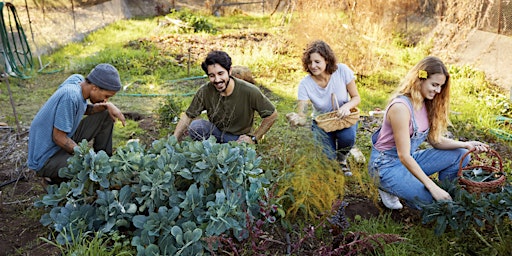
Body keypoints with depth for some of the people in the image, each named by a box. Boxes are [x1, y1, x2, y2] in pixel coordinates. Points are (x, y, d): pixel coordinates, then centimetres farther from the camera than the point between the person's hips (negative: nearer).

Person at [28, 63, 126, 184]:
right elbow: (58, 137, -26)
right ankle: (54, 176, -3)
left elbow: (85, 109, 12)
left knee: (106, 115, 4)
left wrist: (107, 105, -6)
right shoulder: (71, 95, -31)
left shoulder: (78, 79, -6)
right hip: (45, 158, -9)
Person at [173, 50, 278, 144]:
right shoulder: (204, 92, -17)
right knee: (195, 126, -27)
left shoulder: (249, 91, -23)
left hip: (239, 137, -2)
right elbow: (187, 116, -7)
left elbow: (272, 115, -12)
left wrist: (254, 137, -12)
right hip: (216, 131, 2)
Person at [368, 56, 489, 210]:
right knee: (430, 201, -23)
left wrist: (465, 145, -9)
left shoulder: (427, 104, 1)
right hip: (386, 165, -8)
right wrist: (432, 187, -26)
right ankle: (389, 188, 1)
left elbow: (435, 140, 6)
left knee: (461, 156, -1)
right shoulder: (401, 107, -26)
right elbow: (404, 156, -26)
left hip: (409, 160, 8)